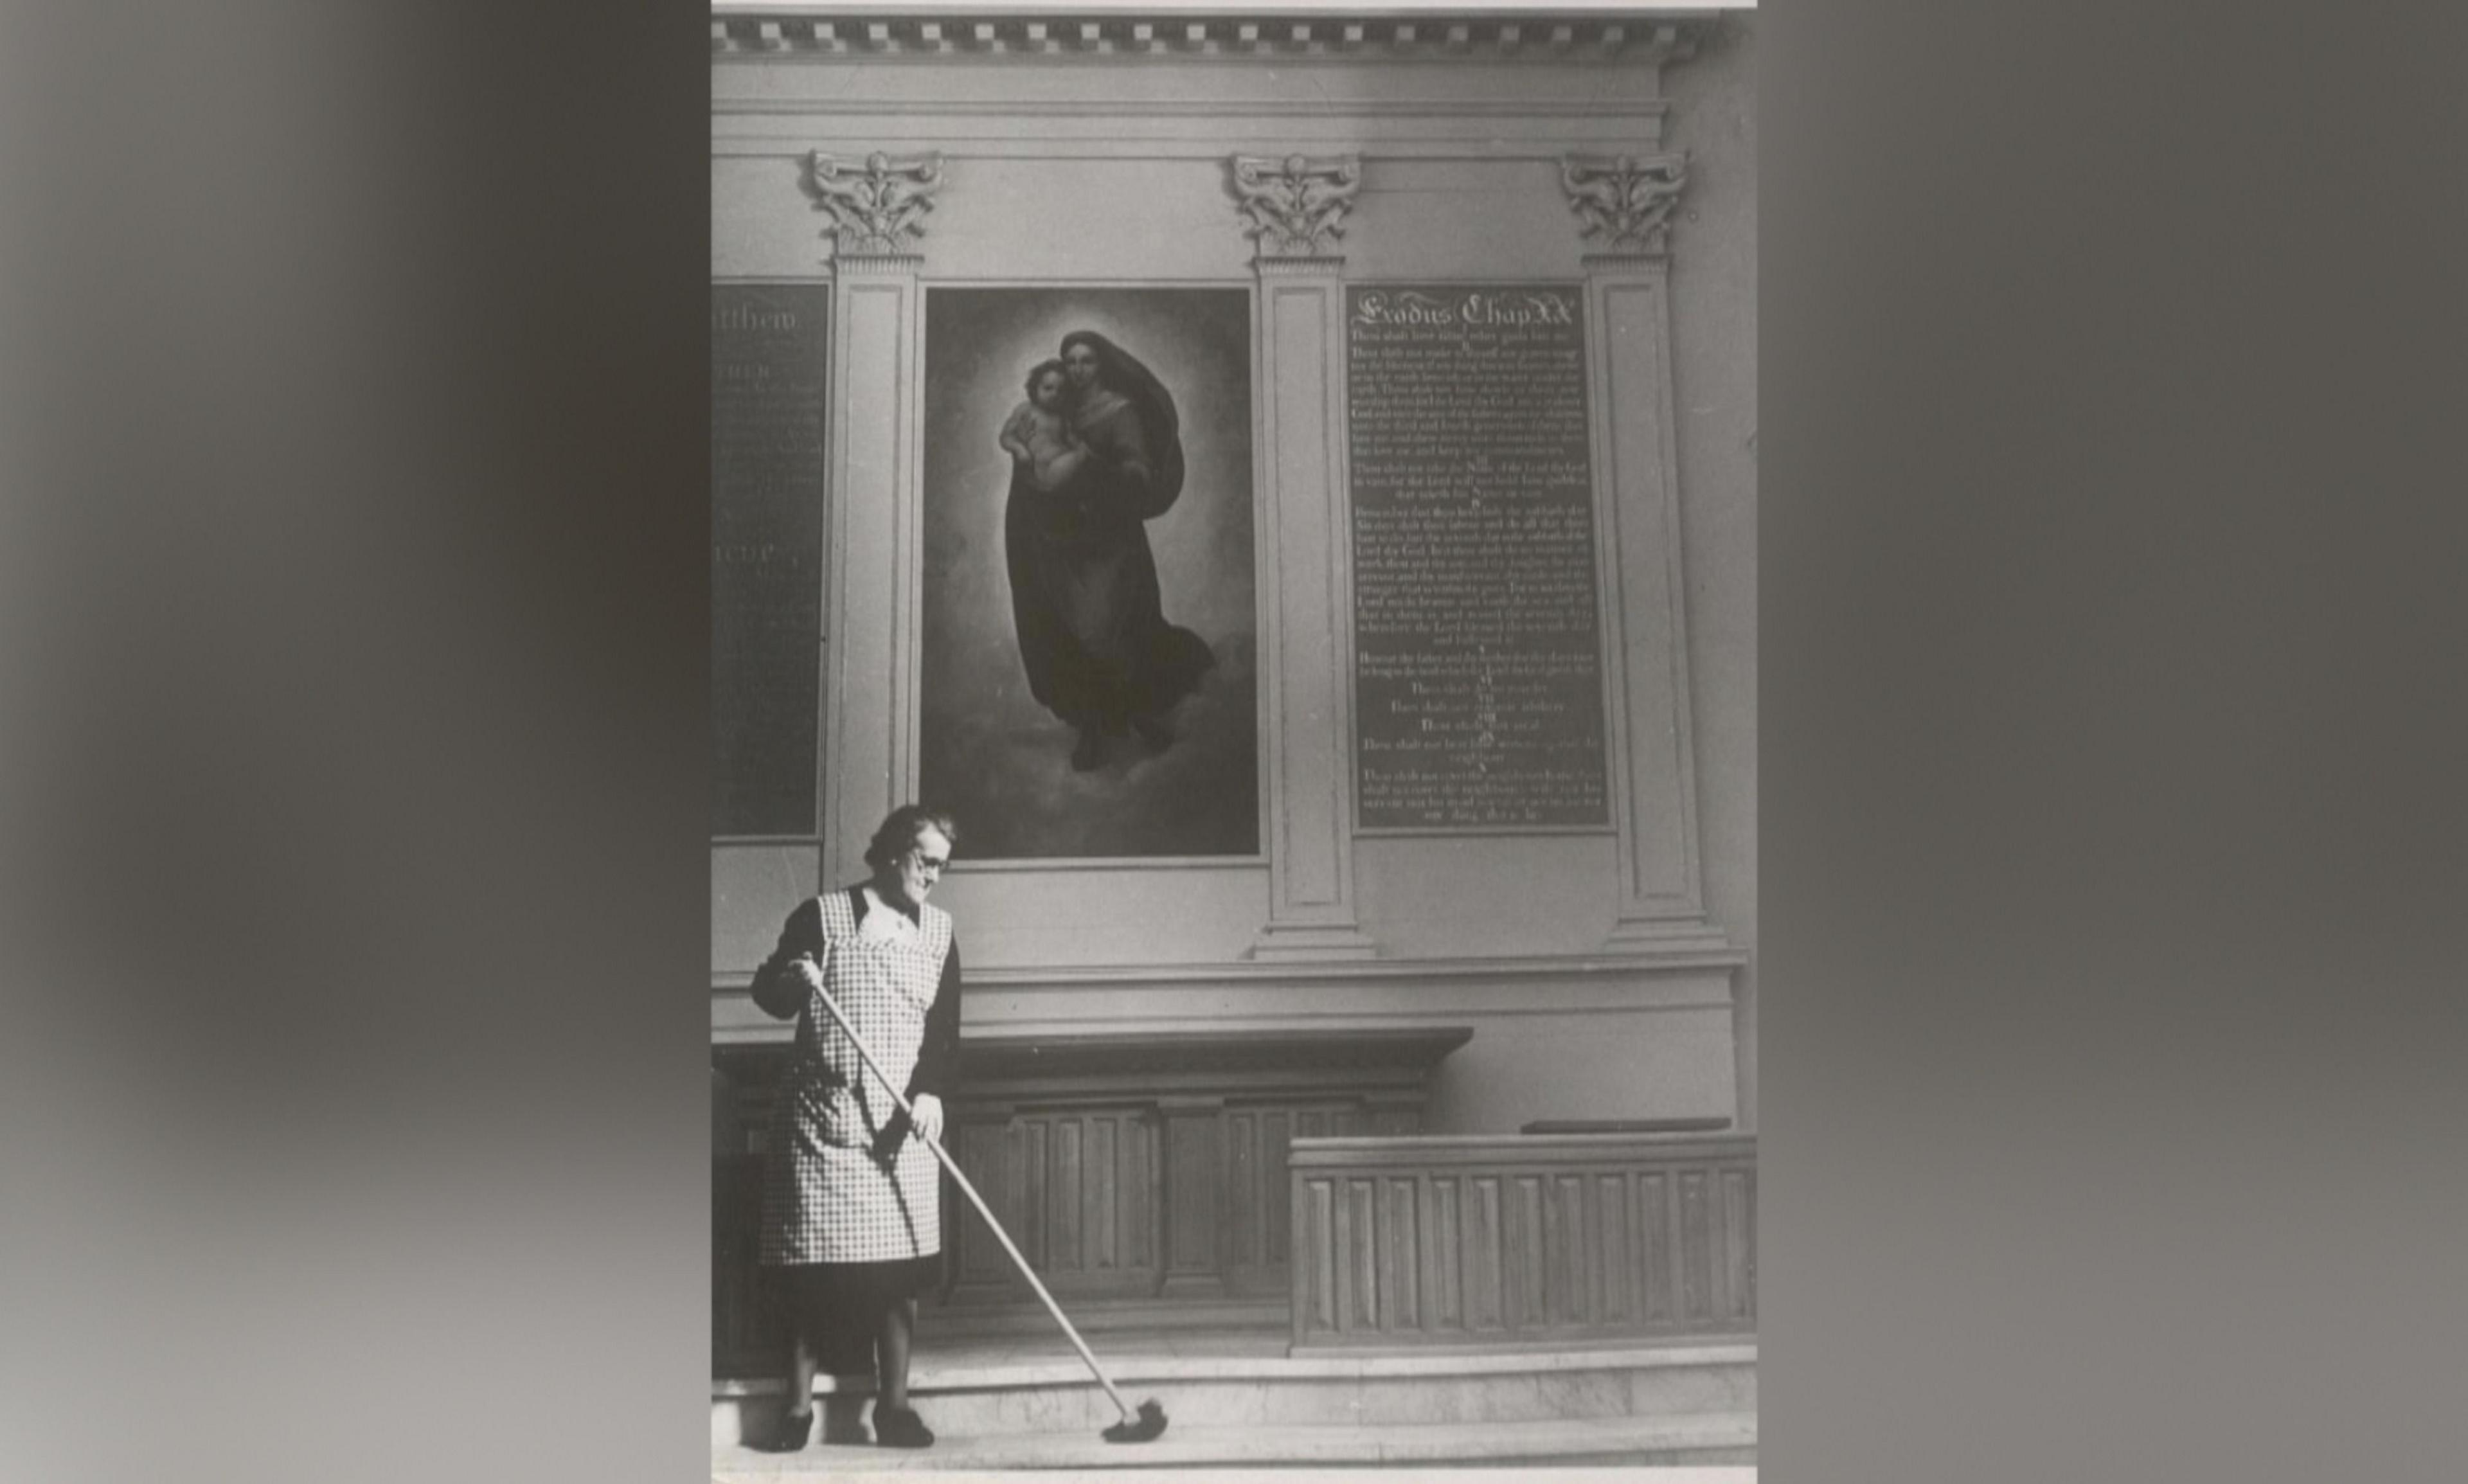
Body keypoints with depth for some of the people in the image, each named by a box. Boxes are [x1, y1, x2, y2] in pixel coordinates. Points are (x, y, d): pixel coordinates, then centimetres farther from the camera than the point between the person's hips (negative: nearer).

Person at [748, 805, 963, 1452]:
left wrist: (931, 1092, -12)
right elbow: (768, 996, 1)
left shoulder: (938, 932, 8)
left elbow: (945, 1031, 4)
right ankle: (799, 1406, 12)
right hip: (822, 1118, -3)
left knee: (901, 1269, 1)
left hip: (902, 1123, 3)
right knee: (811, 1271, 1)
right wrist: (792, 979, -21)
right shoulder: (822, 916, -2)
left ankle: (894, 1404, 11)